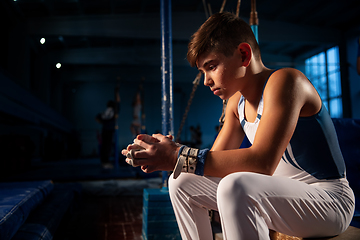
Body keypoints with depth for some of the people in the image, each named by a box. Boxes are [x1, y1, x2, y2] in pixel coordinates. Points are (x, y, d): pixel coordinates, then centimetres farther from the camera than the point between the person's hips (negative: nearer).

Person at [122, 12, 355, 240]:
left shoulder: (284, 81, -20)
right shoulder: (237, 103, 6)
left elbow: (262, 162, -33)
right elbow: (216, 158, 4)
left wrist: (179, 158, -33)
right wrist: (168, 149, -12)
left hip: (330, 199, -8)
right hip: (281, 193, 8)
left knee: (235, 187, -39)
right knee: (181, 183, 5)